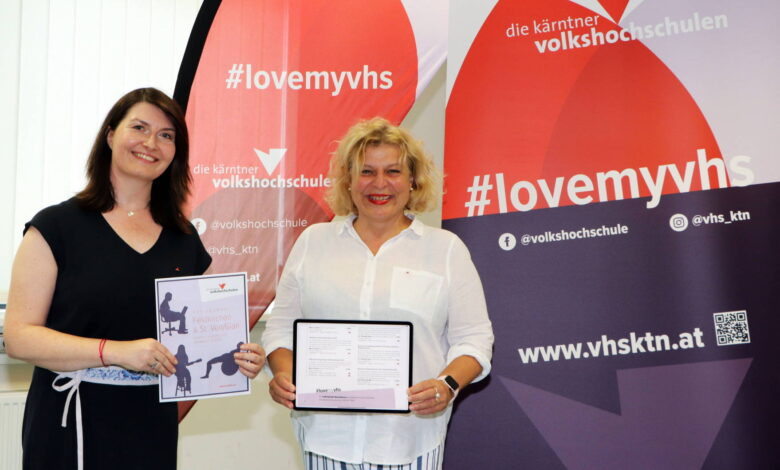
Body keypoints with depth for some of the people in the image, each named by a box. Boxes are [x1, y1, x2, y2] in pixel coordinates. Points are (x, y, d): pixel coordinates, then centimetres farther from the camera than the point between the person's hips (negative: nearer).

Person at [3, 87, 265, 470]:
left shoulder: (184, 239, 8)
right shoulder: (56, 227, -4)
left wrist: (236, 359, -6)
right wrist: (116, 351, -22)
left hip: (154, 428, 4)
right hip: (71, 426, -4)